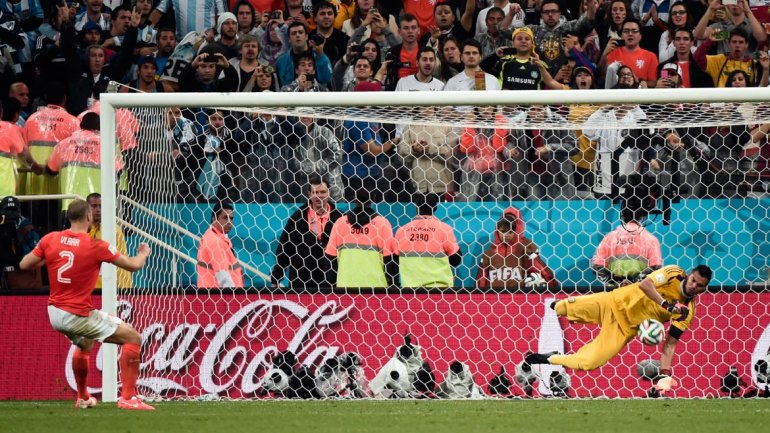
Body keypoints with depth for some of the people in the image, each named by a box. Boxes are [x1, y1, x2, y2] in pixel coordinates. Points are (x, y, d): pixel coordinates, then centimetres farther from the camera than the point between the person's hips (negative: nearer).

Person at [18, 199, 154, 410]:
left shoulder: (50, 240, -2)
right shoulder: (96, 246, -14)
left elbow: (24, 265, 6)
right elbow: (133, 265, -5)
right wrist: (143, 254, 18)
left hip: (55, 312, 7)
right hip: (78, 315, -7)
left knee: (84, 343, 36)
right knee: (133, 338, -1)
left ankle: (83, 398, 45)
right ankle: (128, 397, -9)